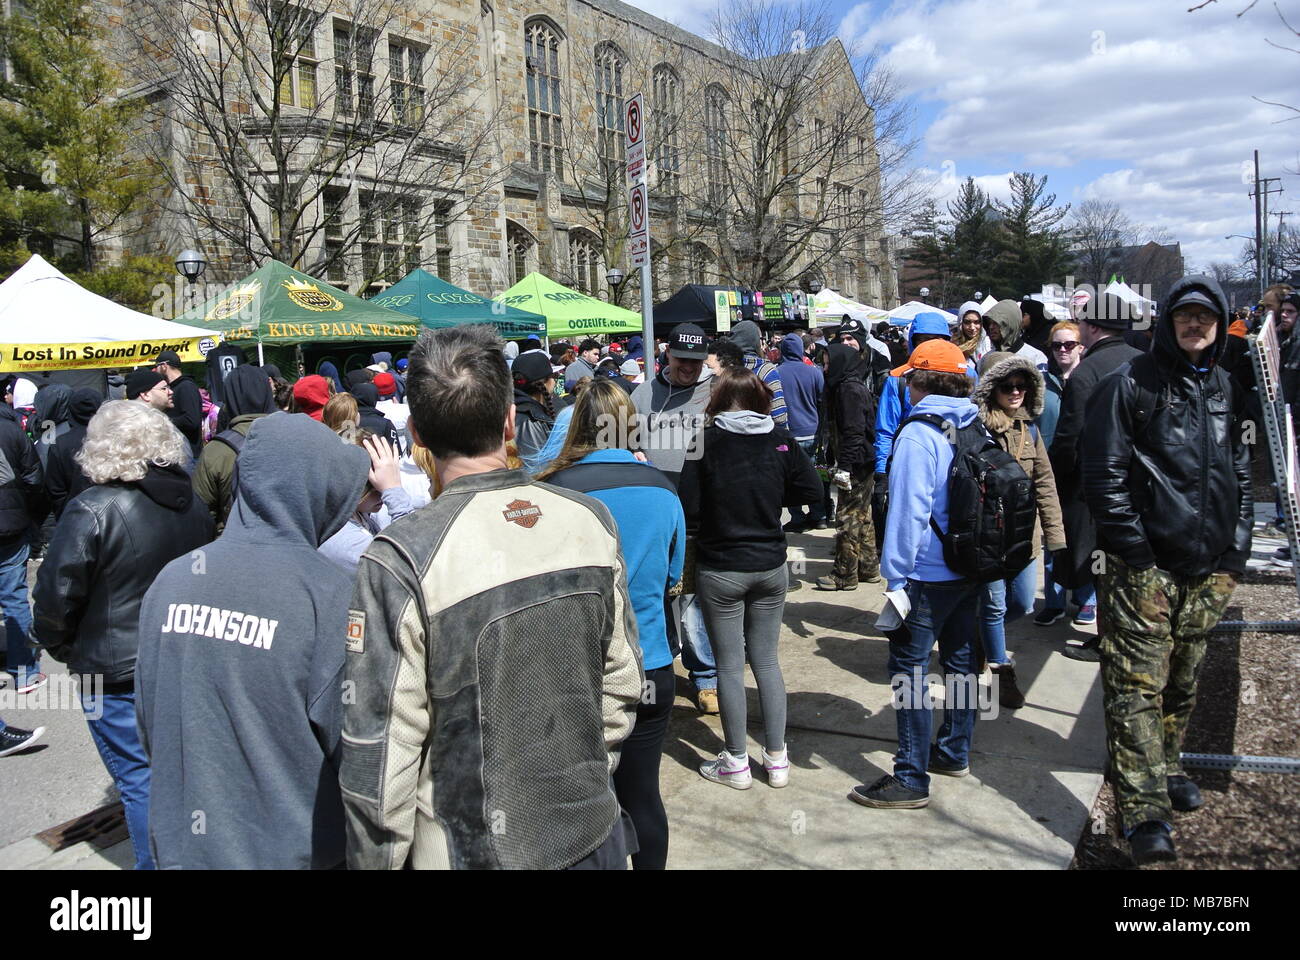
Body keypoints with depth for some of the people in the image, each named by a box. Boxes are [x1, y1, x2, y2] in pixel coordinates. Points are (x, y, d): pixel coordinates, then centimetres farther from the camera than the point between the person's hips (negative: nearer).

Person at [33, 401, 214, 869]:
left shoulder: (92, 512, -18)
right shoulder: (192, 504, 1)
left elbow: (54, 599, -15)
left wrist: (65, 649, 3)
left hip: (117, 672, -6)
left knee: (139, 780, 6)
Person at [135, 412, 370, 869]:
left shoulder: (171, 580, -5)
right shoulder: (327, 592, -20)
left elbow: (148, 724, 5)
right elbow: (348, 740, -16)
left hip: (182, 843, 4)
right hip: (294, 848, -4)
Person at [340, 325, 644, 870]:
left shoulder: (399, 563, -23)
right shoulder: (591, 522, -9)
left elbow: (379, 757, -18)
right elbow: (622, 684, 1)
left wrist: (376, 861, -2)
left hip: (472, 851, -3)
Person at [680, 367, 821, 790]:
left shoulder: (707, 441, -12)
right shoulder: (780, 439, -4)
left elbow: (689, 505, -12)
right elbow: (812, 490, -2)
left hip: (721, 569, -3)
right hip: (771, 565, 3)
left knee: (730, 665, 7)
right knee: (767, 661, 14)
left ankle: (736, 762, 16)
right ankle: (776, 759, 21)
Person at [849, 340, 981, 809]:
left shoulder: (919, 434, -17)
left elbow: (908, 511, -20)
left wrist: (895, 575, -15)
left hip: (928, 573, -8)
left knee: (909, 668, -2)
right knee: (961, 659, 18)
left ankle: (911, 778, 3)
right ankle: (954, 753, 34)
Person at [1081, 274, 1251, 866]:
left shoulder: (1224, 389, 15)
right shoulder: (1130, 384, -4)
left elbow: (1240, 473, 21)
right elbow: (1104, 471, -9)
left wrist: (1236, 549, 13)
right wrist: (1133, 547, -13)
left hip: (1209, 569, 6)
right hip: (1144, 564, -6)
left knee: (1182, 679, 17)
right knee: (1137, 683, -8)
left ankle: (1166, 767, 35)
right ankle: (1144, 811, -7)